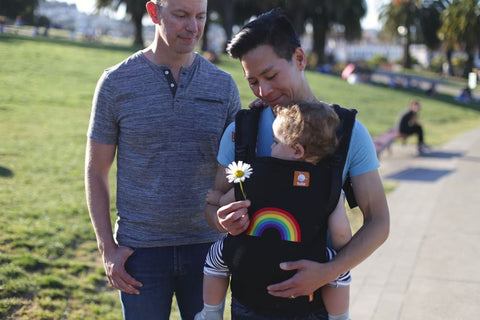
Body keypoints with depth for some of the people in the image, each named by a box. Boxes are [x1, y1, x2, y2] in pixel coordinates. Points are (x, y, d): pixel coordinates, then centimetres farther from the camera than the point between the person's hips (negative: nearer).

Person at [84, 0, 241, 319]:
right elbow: (96, 172, 2)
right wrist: (107, 248, -4)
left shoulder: (223, 86, 1)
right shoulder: (116, 83, -3)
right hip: (140, 249, -1)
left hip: (206, 246, 2)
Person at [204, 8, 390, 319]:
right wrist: (224, 221, -22)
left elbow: (378, 222, -8)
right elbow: (213, 203, 2)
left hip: (321, 292, -1)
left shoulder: (350, 132, -8)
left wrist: (328, 272, -23)